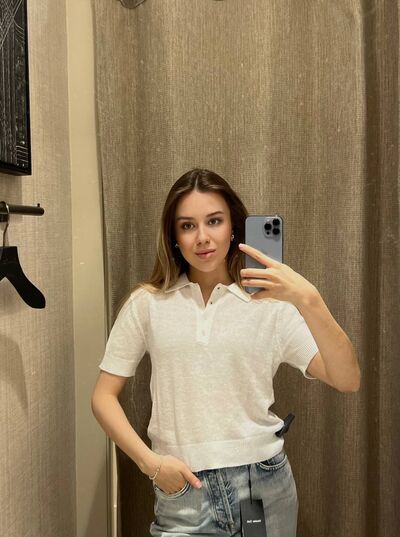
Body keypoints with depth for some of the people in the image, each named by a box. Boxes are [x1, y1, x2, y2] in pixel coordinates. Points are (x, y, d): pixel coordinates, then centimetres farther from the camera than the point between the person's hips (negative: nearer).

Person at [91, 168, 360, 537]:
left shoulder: (271, 302, -4)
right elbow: (104, 397, 2)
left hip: (265, 484, 2)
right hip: (183, 492, -1)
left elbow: (348, 381, -12)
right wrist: (150, 462, -10)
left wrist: (309, 300, -26)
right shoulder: (147, 303, -3)